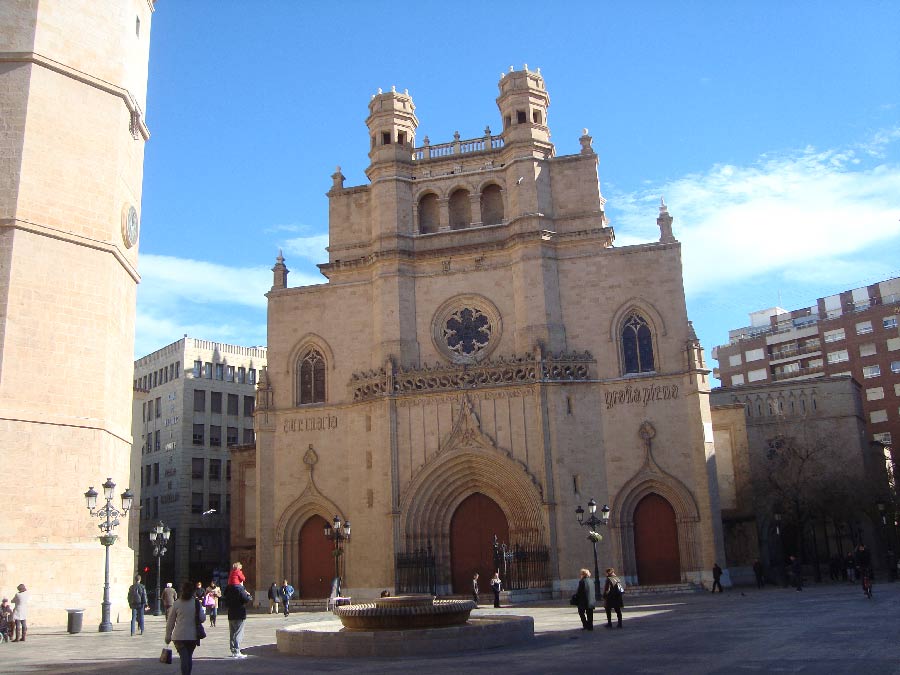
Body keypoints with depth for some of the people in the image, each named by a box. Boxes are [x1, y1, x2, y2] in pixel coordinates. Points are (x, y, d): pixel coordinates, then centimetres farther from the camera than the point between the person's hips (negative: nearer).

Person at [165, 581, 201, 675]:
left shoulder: (177, 603, -2)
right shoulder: (196, 603, -2)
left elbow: (170, 621, 1)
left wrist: (168, 636, 10)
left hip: (179, 636, -2)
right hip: (193, 635, 2)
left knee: (184, 658, -1)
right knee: (189, 657, 18)